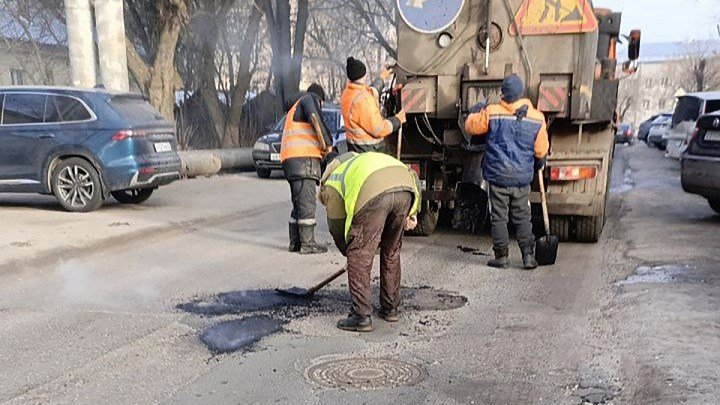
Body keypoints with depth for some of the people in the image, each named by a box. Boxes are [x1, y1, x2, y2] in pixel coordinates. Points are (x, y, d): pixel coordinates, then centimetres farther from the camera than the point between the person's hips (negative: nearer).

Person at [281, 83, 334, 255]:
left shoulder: (294, 109, 35)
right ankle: (308, 243, -9)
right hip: (303, 158, -9)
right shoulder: (309, 99, 8)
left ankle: (295, 242, 14)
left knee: (299, 202, 13)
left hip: (290, 160, 9)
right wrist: (328, 144, -8)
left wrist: (322, 150, 12)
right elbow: (315, 118, -13)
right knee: (307, 202, -9)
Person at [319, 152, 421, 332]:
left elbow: (337, 228, 29)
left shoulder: (332, 183, 30)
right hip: (405, 189, 6)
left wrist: (350, 252, 45)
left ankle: (361, 316, 8)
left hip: (373, 194, -6)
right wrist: (412, 213, 28)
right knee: (392, 253, 22)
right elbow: (413, 177, 35)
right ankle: (390, 309, 31)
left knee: (359, 257, 7)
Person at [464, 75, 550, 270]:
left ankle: (501, 257, 11)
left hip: (497, 175, -2)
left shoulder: (491, 113, -9)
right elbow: (541, 151, 7)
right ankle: (528, 256, 11)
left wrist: (475, 112, 25)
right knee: (523, 217, 13)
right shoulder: (537, 118, -2)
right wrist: (539, 163, 28)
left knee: (499, 217, 7)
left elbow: (471, 127, 6)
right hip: (522, 177, 2)